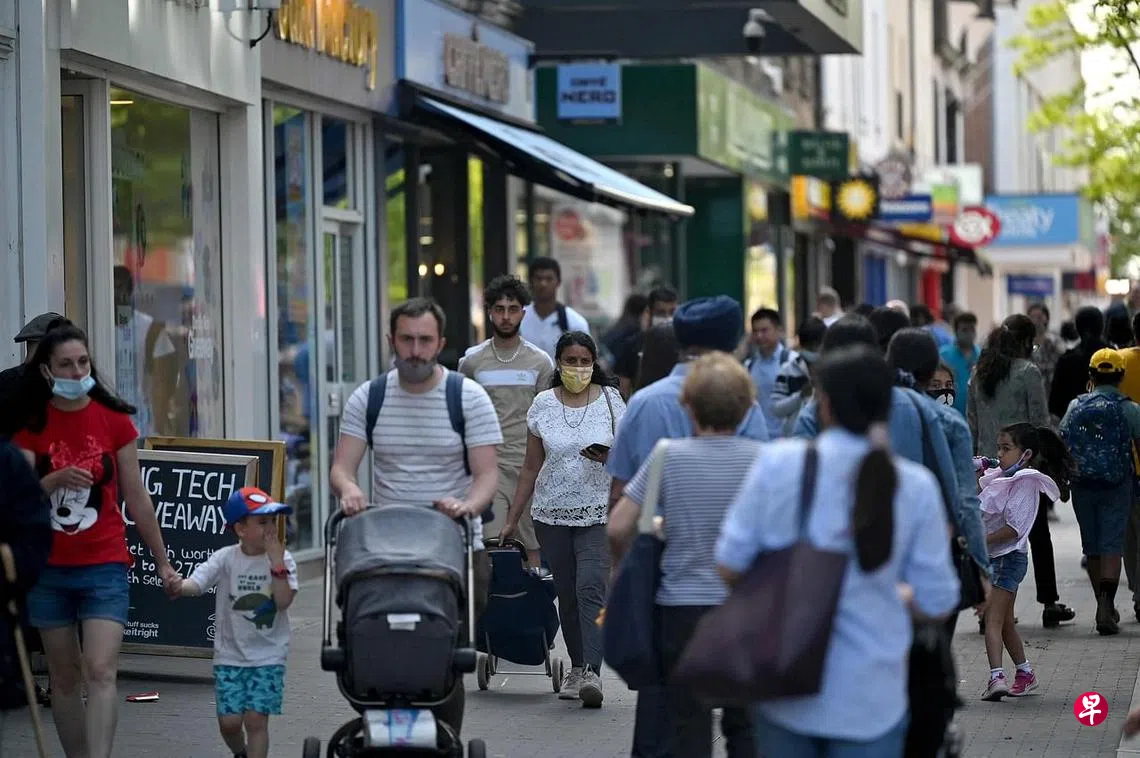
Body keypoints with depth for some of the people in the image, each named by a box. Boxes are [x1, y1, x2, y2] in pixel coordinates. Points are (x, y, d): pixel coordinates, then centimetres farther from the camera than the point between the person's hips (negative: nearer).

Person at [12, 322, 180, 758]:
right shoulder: (30, 425, 1)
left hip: (104, 566, -2)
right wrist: (56, 480, -25)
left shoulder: (113, 419, 1)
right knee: (64, 676, 9)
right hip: (49, 569, 2)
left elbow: (136, 497, 7)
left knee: (101, 671, -15)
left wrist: (162, 561, 10)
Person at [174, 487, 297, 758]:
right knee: (229, 721, 0)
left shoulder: (283, 559, -4)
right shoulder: (225, 558, -5)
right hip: (230, 655, 1)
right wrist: (178, 587, -40)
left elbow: (283, 601, -15)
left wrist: (276, 563, -19)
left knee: (255, 718, -7)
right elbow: (196, 584, -18)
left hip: (268, 656, -1)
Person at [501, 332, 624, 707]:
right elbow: (532, 467, 10)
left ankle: (592, 672, -23)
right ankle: (577, 667, 21)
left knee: (591, 587, -16)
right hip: (553, 513, 2)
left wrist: (610, 457, -16)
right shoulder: (543, 404, 5)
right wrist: (512, 518, 8)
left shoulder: (610, 399, 2)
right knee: (567, 593, 7)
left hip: (599, 511, -2)